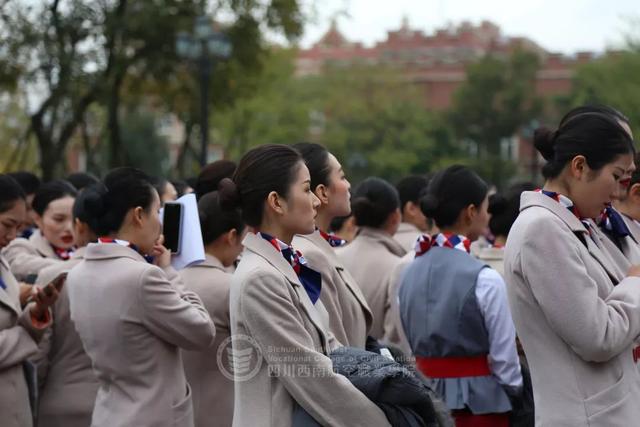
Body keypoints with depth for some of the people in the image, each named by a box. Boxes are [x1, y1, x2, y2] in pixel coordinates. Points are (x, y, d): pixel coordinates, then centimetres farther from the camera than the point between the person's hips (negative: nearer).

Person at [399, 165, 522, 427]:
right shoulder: (484, 279, -14)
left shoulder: (409, 274, 4)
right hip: (479, 401, -6)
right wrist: (517, 393, 6)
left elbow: (409, 346, 7)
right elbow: (504, 359, -11)